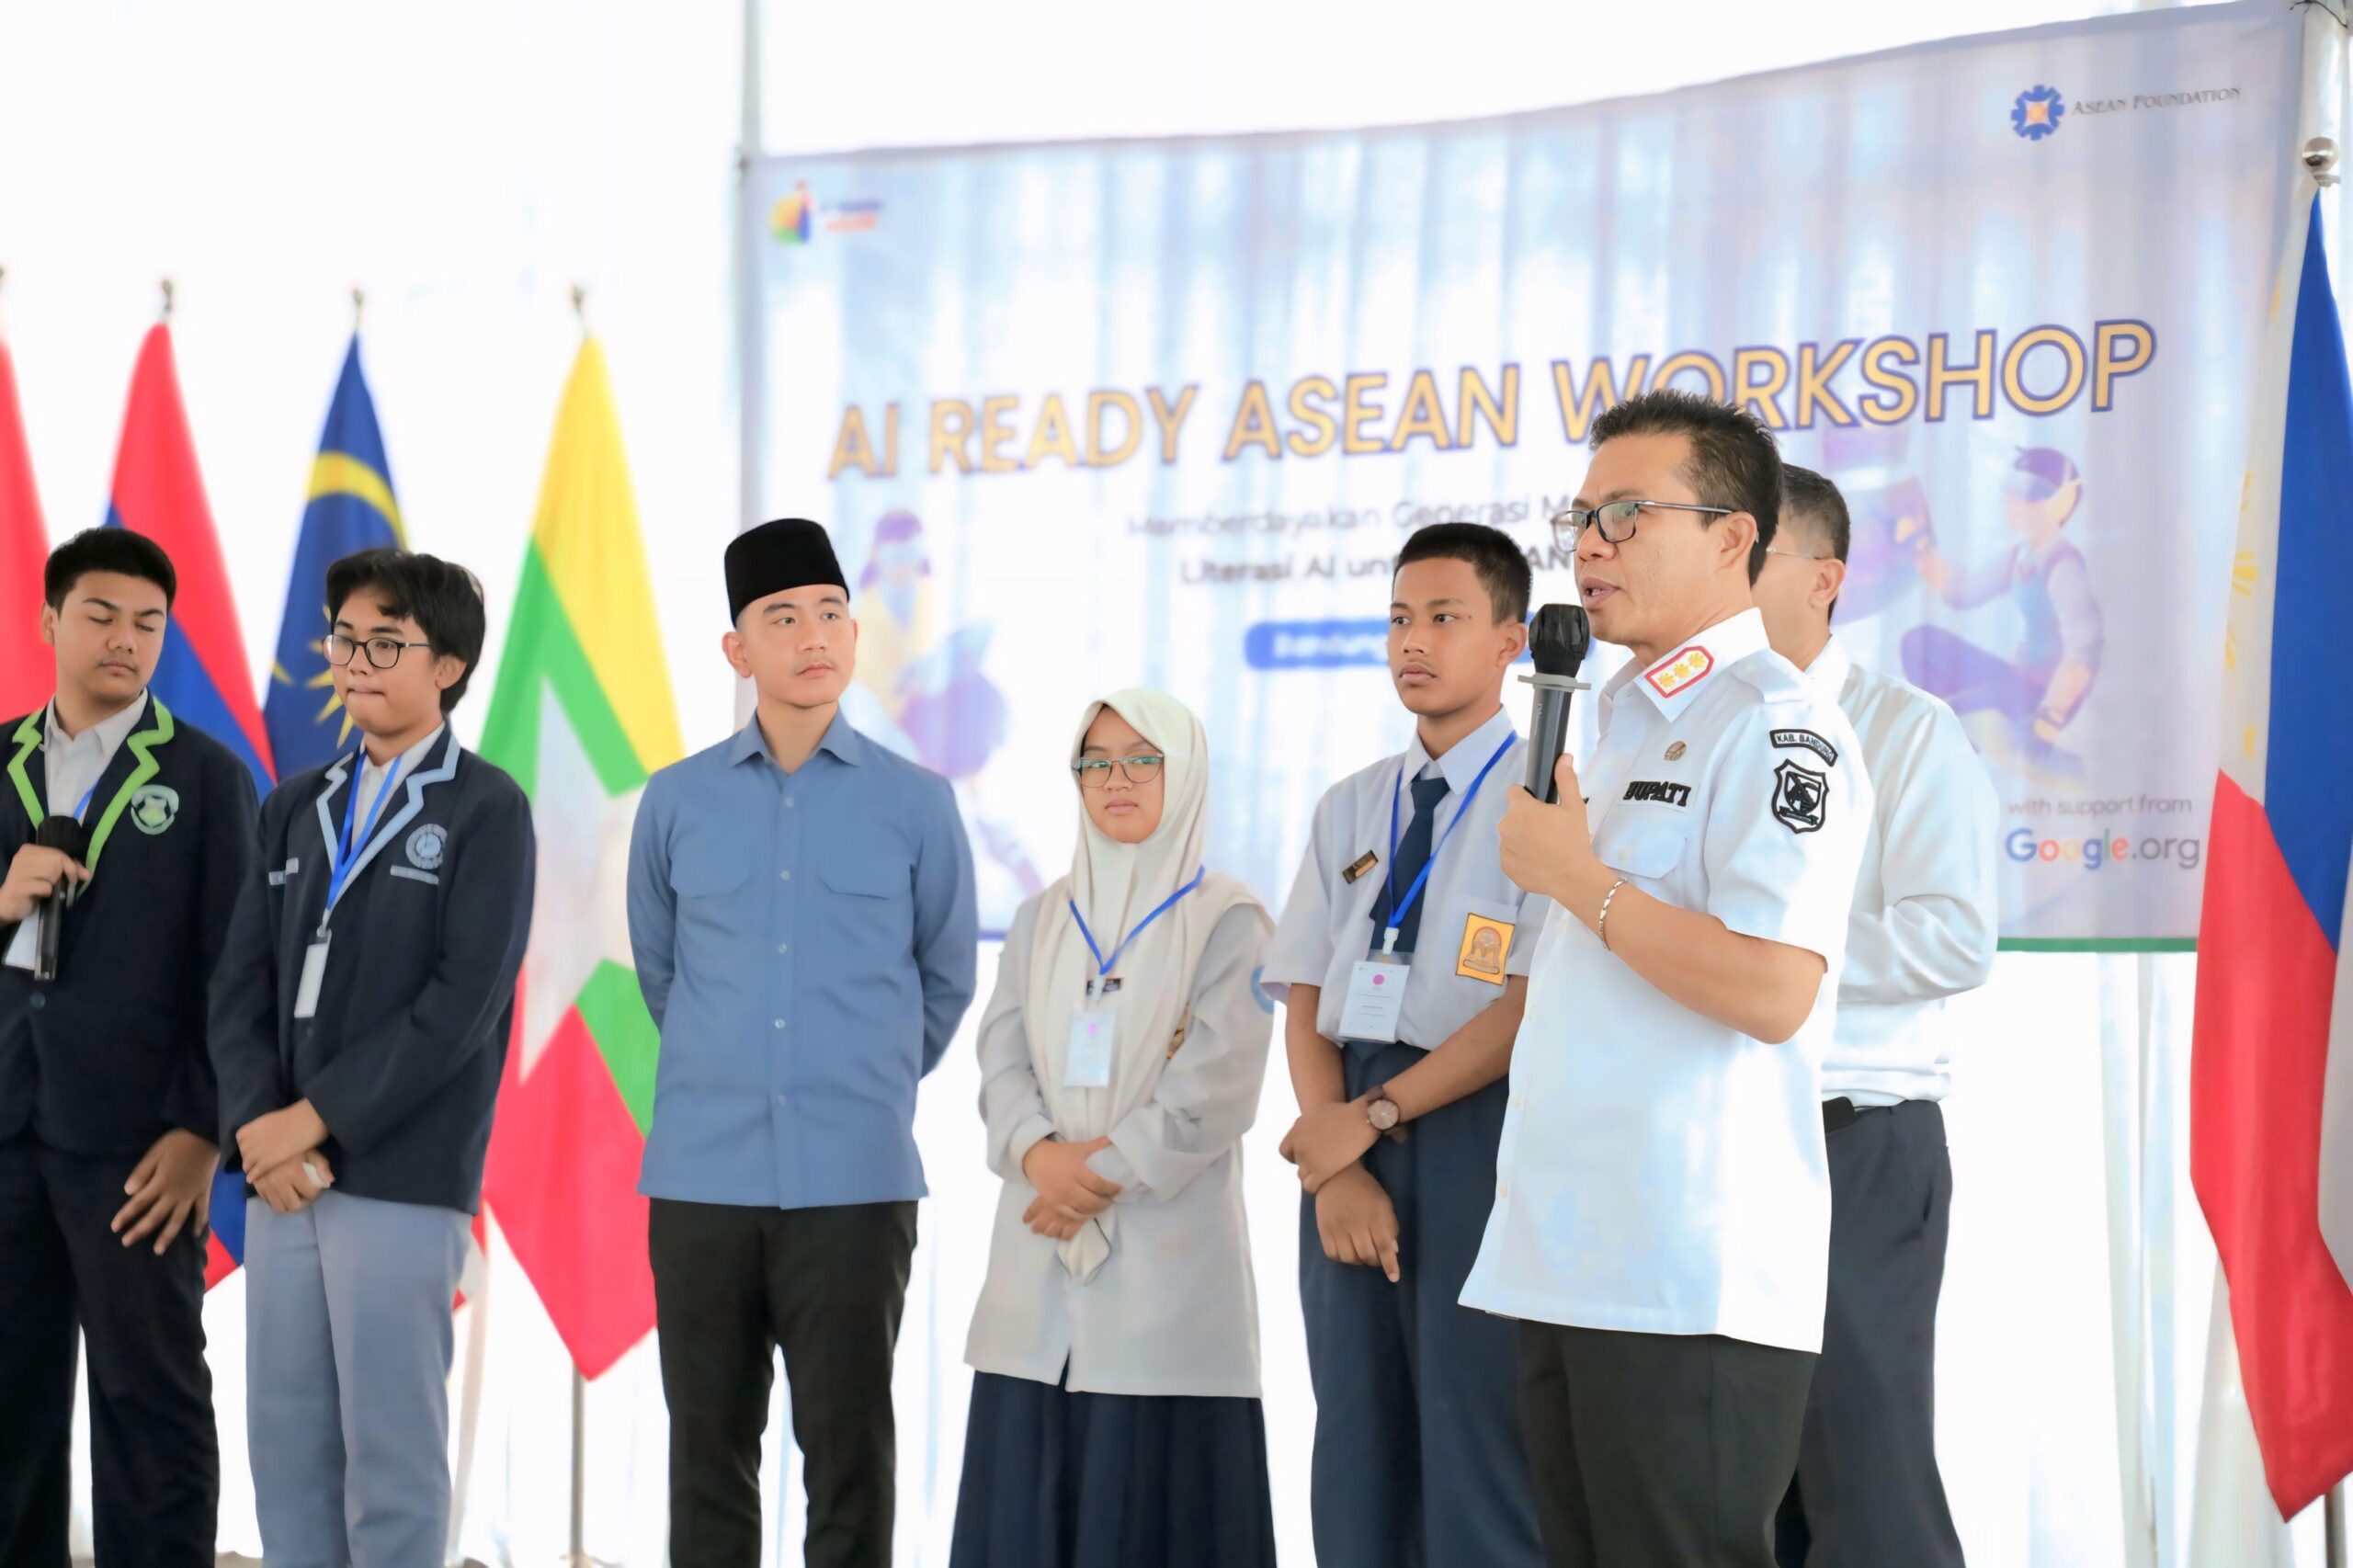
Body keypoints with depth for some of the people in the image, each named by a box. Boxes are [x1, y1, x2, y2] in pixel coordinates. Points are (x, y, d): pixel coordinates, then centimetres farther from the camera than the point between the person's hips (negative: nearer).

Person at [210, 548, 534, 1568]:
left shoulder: (485, 810, -2)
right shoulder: (295, 808, 16)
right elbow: (241, 983, 10)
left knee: (392, 1446, -4)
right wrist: (256, 1125, -7)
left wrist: (312, 1120, -12)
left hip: (402, 1178, -6)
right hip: (281, 1173, 6)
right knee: (285, 1438, 7)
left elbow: (463, 1002, -11)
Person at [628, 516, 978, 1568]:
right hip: (702, 1179, 1)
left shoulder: (915, 806, 2)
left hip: (855, 1181, -1)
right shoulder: (677, 802, 5)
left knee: (849, 1457, 0)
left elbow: (945, 984, 15)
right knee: (709, 1457, 7)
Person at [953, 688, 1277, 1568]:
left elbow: (1213, 1091, -8)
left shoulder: (1228, 922, 0)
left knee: (1153, 1494, -6)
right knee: (1027, 1493, 1)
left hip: (1167, 1258, -4)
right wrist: (1038, 1155, -14)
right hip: (1041, 1263, 4)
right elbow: (1002, 1062, 6)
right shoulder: (1041, 921, 15)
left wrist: (1103, 1175, -12)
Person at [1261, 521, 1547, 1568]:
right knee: (1358, 1458, 8)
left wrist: (1376, 1115, -12)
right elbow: (1304, 1001, 10)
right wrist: (1333, 1155, -5)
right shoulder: (1350, 807, 16)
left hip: (1477, 1129, -6)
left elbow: (1538, 1003, -11)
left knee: (1479, 1462, -6)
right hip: (1350, 1133, 6)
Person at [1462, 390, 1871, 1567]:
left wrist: (1575, 878, -14)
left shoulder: (1776, 727, -10)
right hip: (1565, 1265, 9)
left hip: (1695, 1281, -9)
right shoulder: (1618, 727, 20)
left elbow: (1772, 990, -23)